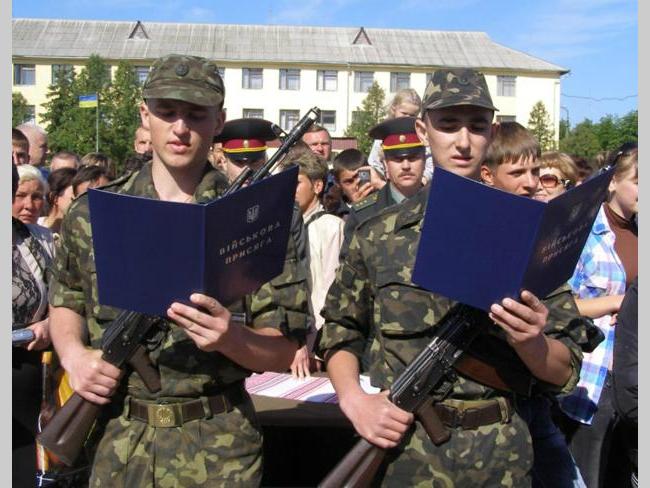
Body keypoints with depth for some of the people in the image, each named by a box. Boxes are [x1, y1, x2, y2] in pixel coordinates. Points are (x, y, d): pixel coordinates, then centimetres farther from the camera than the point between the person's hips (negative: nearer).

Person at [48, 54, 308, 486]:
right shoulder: (92, 213, 0)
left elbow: (286, 351, -7)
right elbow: (65, 301, 15)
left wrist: (229, 337, -27)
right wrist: (74, 354, -5)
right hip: (115, 441, 3)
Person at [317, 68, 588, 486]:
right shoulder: (378, 236, -2)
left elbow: (565, 374, -1)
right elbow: (340, 333, 7)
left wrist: (531, 340, -21)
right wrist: (353, 399, -11)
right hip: (402, 452, 0)